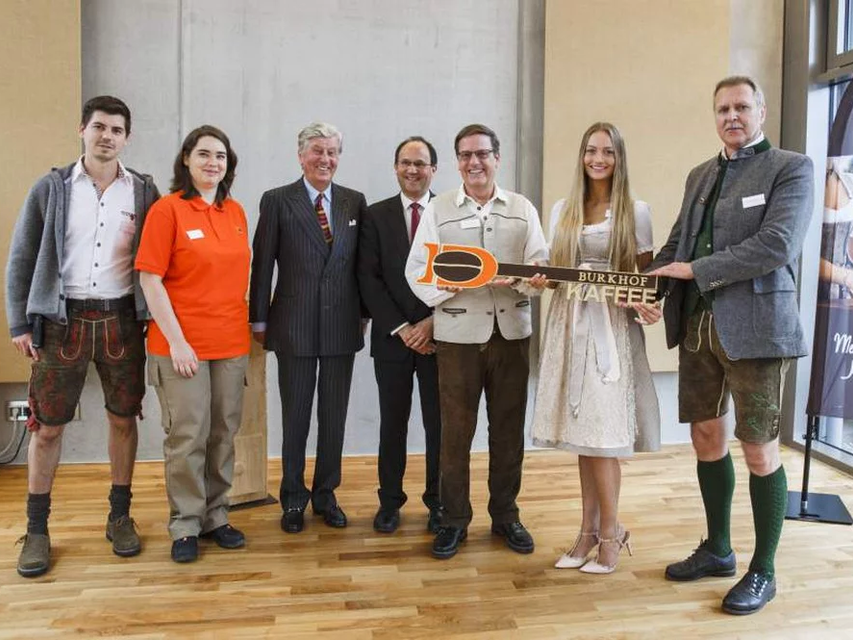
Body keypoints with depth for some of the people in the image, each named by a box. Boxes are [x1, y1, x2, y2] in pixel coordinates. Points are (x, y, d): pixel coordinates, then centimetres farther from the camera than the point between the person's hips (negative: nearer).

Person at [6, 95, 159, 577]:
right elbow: (22, 258, 4)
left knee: (123, 418, 8)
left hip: (121, 320, 1)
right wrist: (19, 323, -1)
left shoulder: (144, 191, 4)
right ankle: (37, 529, 19)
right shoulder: (52, 188, 3)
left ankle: (120, 516, 24)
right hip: (62, 318, 0)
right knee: (47, 426, 4)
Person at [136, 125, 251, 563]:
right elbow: (150, 279, -9)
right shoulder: (167, 209, -6)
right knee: (187, 437, 2)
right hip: (182, 345, -5)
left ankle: (215, 516, 27)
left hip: (232, 343, 5)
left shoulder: (235, 211, 8)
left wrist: (247, 326, 8)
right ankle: (185, 526, 19)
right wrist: (176, 340, -13)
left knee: (224, 434, 11)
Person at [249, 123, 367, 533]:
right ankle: (293, 499, 25)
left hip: (342, 326, 3)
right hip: (295, 326, -2)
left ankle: (326, 495, 28)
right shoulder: (277, 201, -1)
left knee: (334, 417, 12)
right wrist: (259, 320, -2)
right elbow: (262, 264, -1)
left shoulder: (355, 202, 6)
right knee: (295, 417, 9)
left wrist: (363, 314, 7)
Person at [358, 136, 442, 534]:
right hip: (392, 337, 1)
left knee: (439, 423, 7)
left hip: (439, 335, 0)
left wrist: (432, 323, -11)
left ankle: (438, 502, 23)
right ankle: (390, 501, 23)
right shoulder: (376, 215, 4)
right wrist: (402, 328, -10)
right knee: (393, 423, 9)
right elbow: (368, 279, -3)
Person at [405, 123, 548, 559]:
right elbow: (417, 270, -1)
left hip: (511, 331, 2)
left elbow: (540, 264, 5)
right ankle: (454, 519, 20)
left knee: (508, 428, 10)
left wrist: (522, 278, -18)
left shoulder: (522, 209, 10)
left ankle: (505, 514, 27)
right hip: (458, 332, -2)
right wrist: (452, 282, -18)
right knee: (455, 429, 4)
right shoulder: (438, 210, 5)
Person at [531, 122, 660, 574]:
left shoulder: (635, 211, 2)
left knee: (602, 436, -5)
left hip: (612, 326, -4)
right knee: (581, 435, 8)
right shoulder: (563, 210, 12)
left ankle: (609, 534, 12)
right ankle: (589, 531, 20)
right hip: (570, 324, 4)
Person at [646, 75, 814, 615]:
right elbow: (677, 243, 15)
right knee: (706, 438, 14)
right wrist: (653, 283, -5)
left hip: (754, 328, -6)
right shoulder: (700, 175, 16)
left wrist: (693, 270, -17)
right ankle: (717, 549, 32)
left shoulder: (791, 169, -3)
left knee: (760, 450, 2)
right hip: (697, 326, 6)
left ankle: (763, 571, 21)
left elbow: (778, 245, -17)